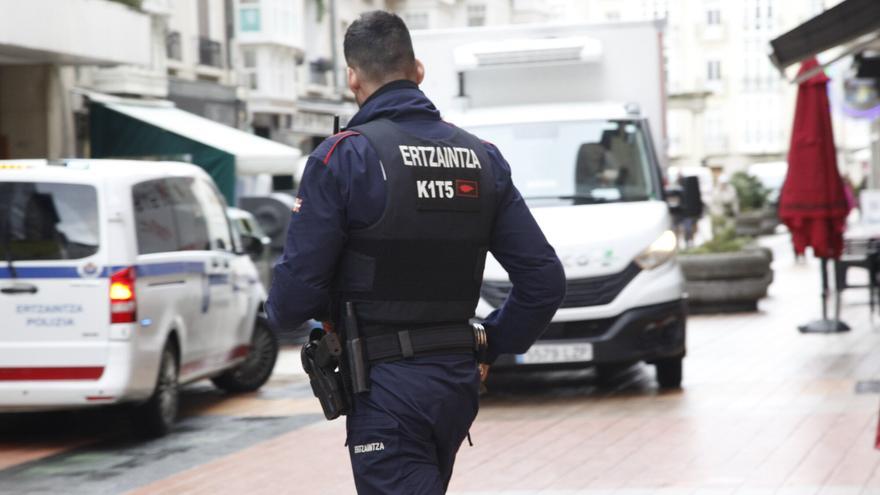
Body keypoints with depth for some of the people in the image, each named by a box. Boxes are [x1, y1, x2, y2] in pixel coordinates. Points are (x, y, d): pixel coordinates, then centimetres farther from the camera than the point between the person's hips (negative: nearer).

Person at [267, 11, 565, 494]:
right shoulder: (482, 157, 7)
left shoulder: (342, 158, -10)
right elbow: (545, 278, 4)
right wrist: (490, 347, 16)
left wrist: (278, 310, 10)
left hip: (386, 387, -6)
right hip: (459, 381, 7)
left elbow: (298, 285, -13)